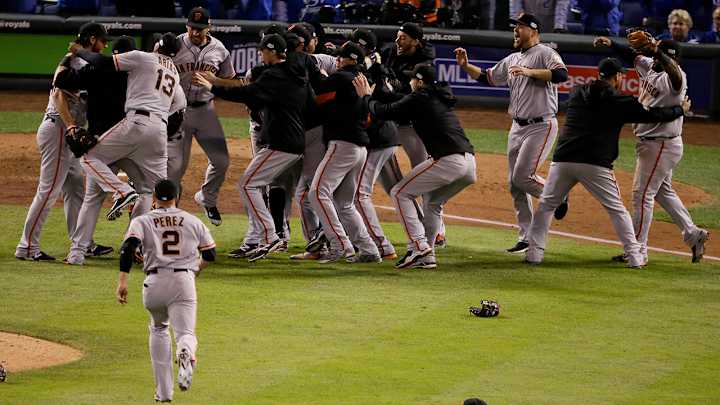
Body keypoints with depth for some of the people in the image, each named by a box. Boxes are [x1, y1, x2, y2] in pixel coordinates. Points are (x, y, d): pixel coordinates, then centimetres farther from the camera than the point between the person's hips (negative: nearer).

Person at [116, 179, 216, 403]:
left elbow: (128, 247, -10)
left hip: (155, 282, 1)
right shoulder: (193, 221, 14)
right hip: (184, 281, -1)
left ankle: (164, 391, 19)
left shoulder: (142, 221, 8)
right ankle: (186, 354, -44)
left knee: (158, 329, 24)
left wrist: (122, 281, -15)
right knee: (185, 333, -2)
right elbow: (210, 255, 19)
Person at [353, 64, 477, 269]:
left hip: (448, 160, -8)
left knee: (400, 193, 3)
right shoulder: (441, 98, 24)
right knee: (432, 202, 27)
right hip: (469, 162, 8)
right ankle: (427, 255, 21)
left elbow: (382, 112, 0)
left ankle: (419, 245, -8)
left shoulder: (420, 98, 0)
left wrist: (366, 96, 19)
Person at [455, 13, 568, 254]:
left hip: (541, 126, -8)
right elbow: (487, 77, 22)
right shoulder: (511, 60, 15)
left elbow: (561, 74, -26)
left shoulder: (544, 53, -9)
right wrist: (465, 66, 7)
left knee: (522, 176, -16)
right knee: (515, 185, 6)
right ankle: (526, 238, 11)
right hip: (517, 127, 8)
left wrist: (529, 72, -29)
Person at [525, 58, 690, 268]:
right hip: (595, 164, -3)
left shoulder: (577, 93, 14)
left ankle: (534, 252, 7)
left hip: (563, 161, 3)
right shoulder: (619, 101, 2)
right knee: (617, 209, 11)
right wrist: (681, 109, 22)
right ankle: (634, 256, 8)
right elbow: (654, 114, 6)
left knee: (546, 205, 17)